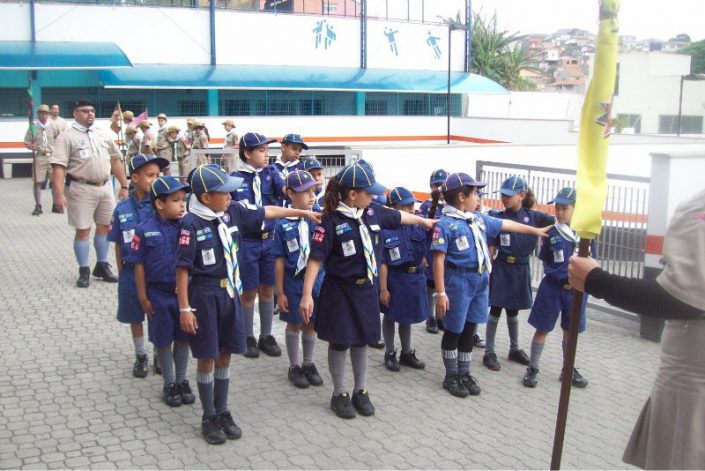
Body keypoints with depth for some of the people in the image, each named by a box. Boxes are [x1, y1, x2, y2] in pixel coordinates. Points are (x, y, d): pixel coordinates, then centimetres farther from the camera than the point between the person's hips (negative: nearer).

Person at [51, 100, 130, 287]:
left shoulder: (103, 135, 12)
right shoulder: (67, 137, -5)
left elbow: (116, 160, 16)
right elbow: (58, 166, -13)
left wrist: (124, 186, 12)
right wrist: (59, 193, -22)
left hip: (105, 187, 5)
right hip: (81, 189, -5)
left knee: (105, 226, 12)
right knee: (82, 230, 2)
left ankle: (102, 266, 27)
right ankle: (84, 271, 13)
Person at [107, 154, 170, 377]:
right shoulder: (123, 209, -4)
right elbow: (118, 244, 4)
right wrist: (121, 273, 6)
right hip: (132, 270, 2)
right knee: (134, 315, 14)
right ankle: (141, 356, 33)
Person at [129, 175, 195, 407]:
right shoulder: (145, 231, -10)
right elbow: (139, 266, -5)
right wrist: (143, 297, -4)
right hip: (159, 293, -1)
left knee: (183, 337, 13)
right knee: (163, 339, 11)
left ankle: (182, 381, 30)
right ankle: (169, 384, 26)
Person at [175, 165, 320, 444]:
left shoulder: (233, 212, 1)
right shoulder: (191, 224, -15)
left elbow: (268, 212, 14)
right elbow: (183, 269, -14)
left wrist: (302, 212, 18)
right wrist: (185, 309, -14)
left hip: (230, 293, 6)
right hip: (204, 296, -5)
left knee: (225, 355, 13)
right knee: (207, 358, 5)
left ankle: (222, 413, 27)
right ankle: (209, 417, 20)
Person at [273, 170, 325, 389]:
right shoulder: (283, 225, -10)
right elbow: (280, 261, -6)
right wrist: (280, 292, -5)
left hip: (316, 279, 2)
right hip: (293, 282, -2)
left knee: (311, 323, 14)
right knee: (294, 324, 11)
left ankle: (308, 364, 31)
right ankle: (294, 367, 27)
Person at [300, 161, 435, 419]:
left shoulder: (372, 213, 0)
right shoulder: (331, 221, -18)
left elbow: (399, 216, 19)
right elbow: (316, 259, -18)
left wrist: (423, 221, 35)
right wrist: (307, 294, -22)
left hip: (366, 288, 5)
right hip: (339, 291, -5)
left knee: (361, 340, 14)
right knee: (339, 341, 6)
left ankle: (361, 391, 29)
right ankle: (339, 394, 22)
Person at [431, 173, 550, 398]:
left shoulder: (479, 219, 9)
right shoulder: (446, 224, -14)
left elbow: (506, 225, 23)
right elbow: (439, 260, -17)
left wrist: (535, 230, 31)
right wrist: (440, 292, -20)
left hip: (480, 281, 7)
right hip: (458, 282, -7)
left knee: (469, 329, 14)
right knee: (454, 330, 6)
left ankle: (464, 373, 27)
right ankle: (451, 376, 20)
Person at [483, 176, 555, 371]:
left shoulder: (533, 216, -2)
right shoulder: (497, 218, -7)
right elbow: (491, 248, -5)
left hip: (521, 269, 3)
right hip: (502, 267, -2)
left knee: (513, 310, 17)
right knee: (496, 309, 2)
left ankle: (514, 349, 33)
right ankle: (489, 352, 11)